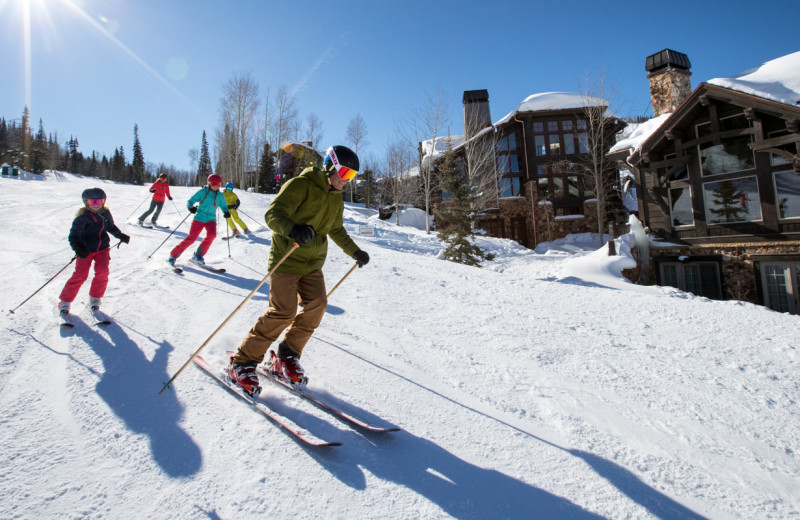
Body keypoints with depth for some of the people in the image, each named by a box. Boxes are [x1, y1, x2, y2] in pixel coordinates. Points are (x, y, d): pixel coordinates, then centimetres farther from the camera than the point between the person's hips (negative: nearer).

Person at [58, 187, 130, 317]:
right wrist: (77, 248, -27)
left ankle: (95, 298, 7)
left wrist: (121, 235, 27)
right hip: (86, 250, -4)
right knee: (80, 275, -10)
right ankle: (65, 301, 7)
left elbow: (111, 227, 25)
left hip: (102, 248, 4)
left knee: (102, 272, -12)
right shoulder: (83, 217, -11)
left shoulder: (105, 213, 5)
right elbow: (74, 234, -12)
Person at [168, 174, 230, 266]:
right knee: (191, 238, -10)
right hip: (199, 218, -2)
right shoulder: (202, 192, -2)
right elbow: (190, 201, 0)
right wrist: (190, 207, -23)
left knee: (212, 234, -26)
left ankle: (198, 255, -12)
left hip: (211, 219, 2)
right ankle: (173, 255, 6)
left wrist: (226, 212, -5)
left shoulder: (220, 196, 8)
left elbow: (223, 207, 18)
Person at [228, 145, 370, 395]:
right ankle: (243, 362, 3)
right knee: (283, 312, -14)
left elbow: (337, 230, 27)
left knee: (317, 305, -9)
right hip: (286, 260, -7)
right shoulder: (300, 185, -12)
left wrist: (355, 252, 25)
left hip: (312, 263, 7)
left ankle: (285, 358, 8)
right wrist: (292, 229, -42)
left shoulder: (337, 200, 13)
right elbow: (273, 214, -22)